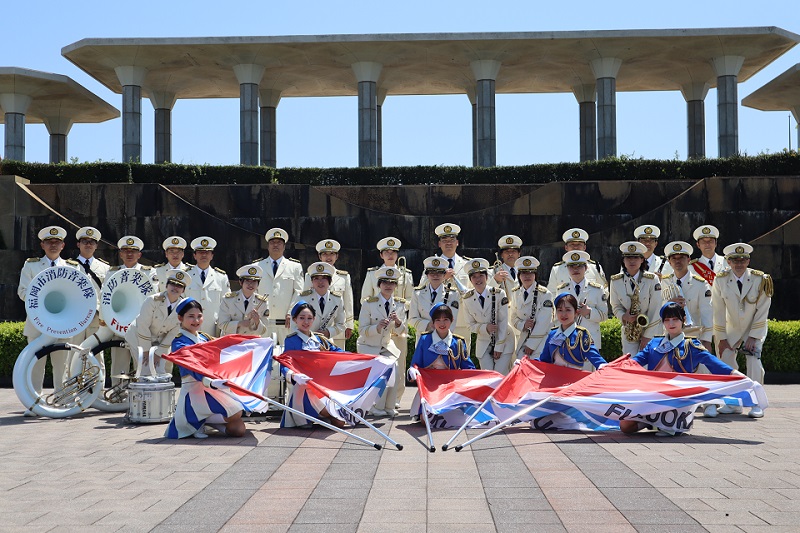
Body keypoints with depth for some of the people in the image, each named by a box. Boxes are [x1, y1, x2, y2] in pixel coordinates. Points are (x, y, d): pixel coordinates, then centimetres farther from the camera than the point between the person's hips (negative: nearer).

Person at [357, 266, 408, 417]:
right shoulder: (368, 303, -10)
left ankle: (389, 406, -5)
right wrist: (378, 327, -32)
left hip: (388, 346, 3)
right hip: (369, 347, -3)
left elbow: (402, 332, 2)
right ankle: (377, 407, -6)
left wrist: (398, 322, -21)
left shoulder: (400, 305, 1)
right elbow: (362, 330, -12)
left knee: (395, 369, -22)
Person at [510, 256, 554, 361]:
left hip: (542, 339, -5)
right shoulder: (515, 293, 7)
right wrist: (523, 325, -9)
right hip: (523, 339, 5)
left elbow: (543, 323, -13)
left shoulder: (545, 294, -10)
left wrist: (531, 345, -13)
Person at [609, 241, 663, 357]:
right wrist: (624, 316, -13)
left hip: (652, 331, -2)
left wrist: (648, 336, -10)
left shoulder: (652, 280, -9)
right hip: (628, 331, 2)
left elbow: (656, 310, -8)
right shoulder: (615, 281, -1)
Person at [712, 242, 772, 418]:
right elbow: (718, 312, -10)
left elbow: (762, 311, -14)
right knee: (726, 360, -6)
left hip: (755, 328, -2)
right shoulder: (720, 280, -14)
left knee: (754, 360, -18)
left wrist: (753, 337, -17)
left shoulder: (761, 280, -18)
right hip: (732, 329, 2)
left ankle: (756, 404, -11)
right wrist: (721, 338, -10)